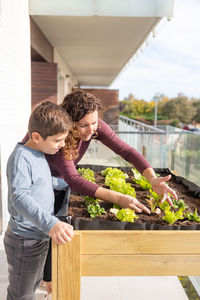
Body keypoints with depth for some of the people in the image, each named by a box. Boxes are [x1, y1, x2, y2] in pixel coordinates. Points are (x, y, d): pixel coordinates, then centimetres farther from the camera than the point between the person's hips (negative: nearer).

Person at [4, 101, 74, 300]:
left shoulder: (39, 155, 8)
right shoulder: (21, 157, -23)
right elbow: (19, 197, -36)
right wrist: (50, 223, -47)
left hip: (40, 236, 9)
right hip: (24, 240, -9)